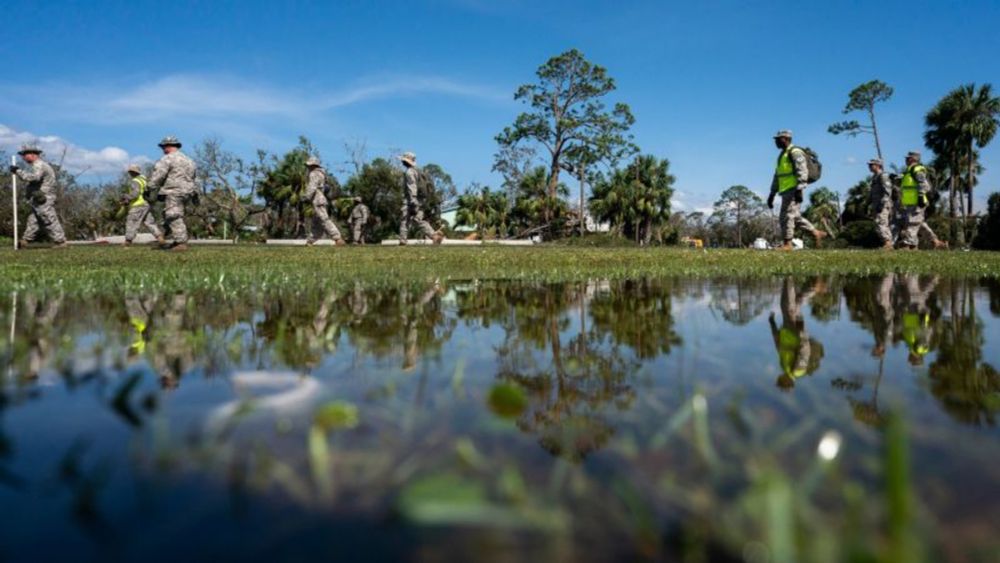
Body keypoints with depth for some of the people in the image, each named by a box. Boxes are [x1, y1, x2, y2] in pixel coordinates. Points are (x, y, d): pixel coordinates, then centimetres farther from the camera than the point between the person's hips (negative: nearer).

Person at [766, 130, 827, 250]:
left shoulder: (795, 152, -8)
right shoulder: (782, 155, 22)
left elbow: (802, 171, -18)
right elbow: (777, 177, 25)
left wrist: (799, 189, -27)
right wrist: (772, 194, 23)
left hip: (793, 190, -10)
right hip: (786, 191, 10)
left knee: (787, 216, -10)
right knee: (795, 217, 12)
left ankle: (787, 244, -8)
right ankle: (816, 233, 19)